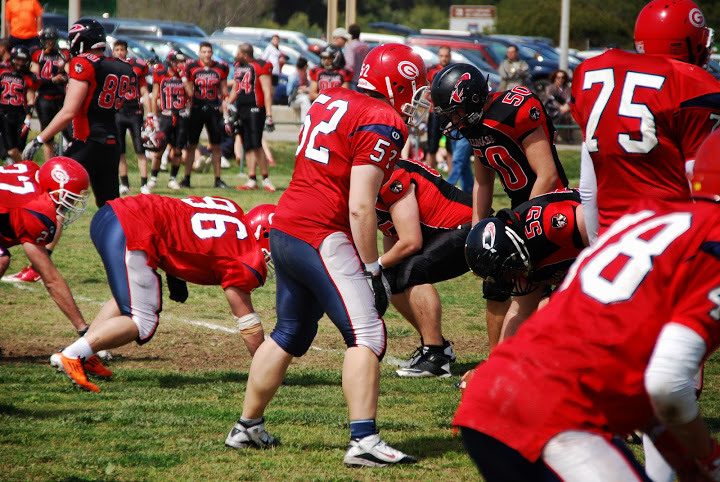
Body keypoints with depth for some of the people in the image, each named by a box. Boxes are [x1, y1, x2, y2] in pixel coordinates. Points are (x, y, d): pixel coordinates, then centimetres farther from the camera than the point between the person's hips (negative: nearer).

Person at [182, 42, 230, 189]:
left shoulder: (220, 68, 6)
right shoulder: (192, 67, 0)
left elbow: (223, 89, 12)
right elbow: (188, 90, 5)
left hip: (214, 109, 2)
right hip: (197, 109, -2)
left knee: (216, 146, 4)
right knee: (191, 145, 0)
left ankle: (218, 179, 10)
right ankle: (186, 178, 6)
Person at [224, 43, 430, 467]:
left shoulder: (330, 101, 14)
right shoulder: (382, 124, -12)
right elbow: (361, 207, -17)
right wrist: (373, 270, -11)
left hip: (284, 227, 9)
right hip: (322, 237, -9)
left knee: (290, 336, 22)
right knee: (368, 336, -8)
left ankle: (248, 427, 30)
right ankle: (364, 440, -15)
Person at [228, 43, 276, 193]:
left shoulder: (260, 67, -9)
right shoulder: (238, 67, 15)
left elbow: (267, 92, -12)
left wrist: (269, 115, -17)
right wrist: (228, 104, 19)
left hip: (255, 109, -8)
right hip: (241, 110, 8)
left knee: (256, 145, -13)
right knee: (248, 147, 7)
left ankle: (265, 178, -4)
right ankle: (252, 180, 8)